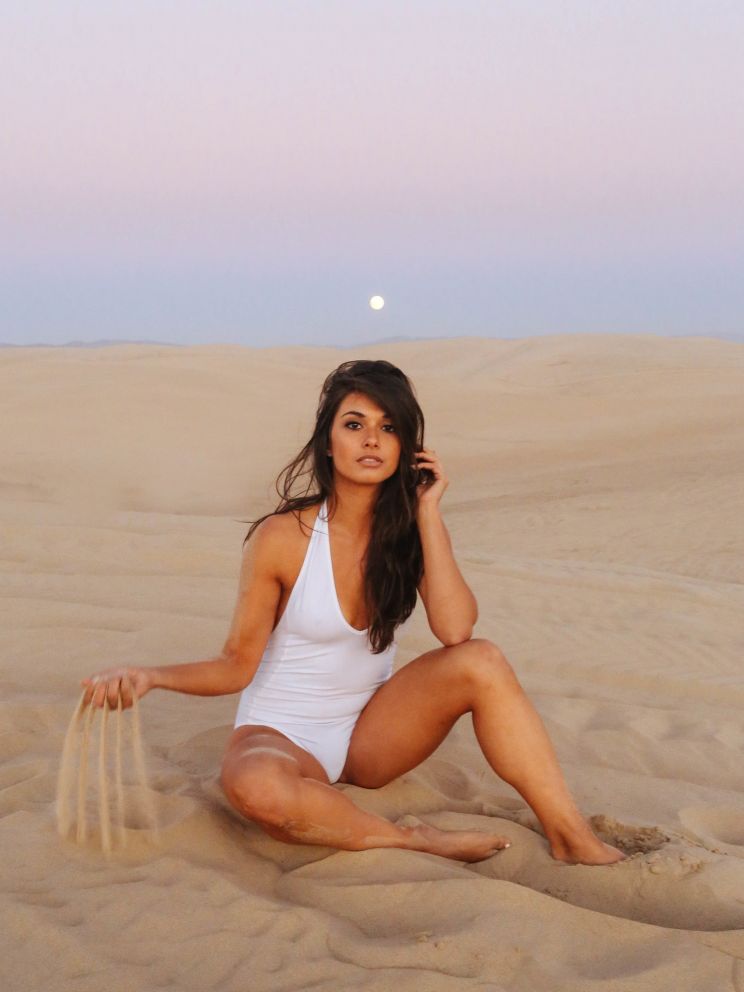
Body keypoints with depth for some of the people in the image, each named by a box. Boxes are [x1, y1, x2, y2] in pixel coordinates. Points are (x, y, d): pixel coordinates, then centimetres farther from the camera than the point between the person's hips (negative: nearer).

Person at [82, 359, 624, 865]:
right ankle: (415, 840, -24)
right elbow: (237, 665, -9)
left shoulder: (412, 527, -3)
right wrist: (149, 676, -25)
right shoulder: (284, 537, -14)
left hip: (371, 733, 4)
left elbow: (455, 629, -20)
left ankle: (573, 839, -20)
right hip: (284, 736, -3)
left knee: (481, 661, -23)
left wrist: (428, 512, -19)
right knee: (253, 784, -40)